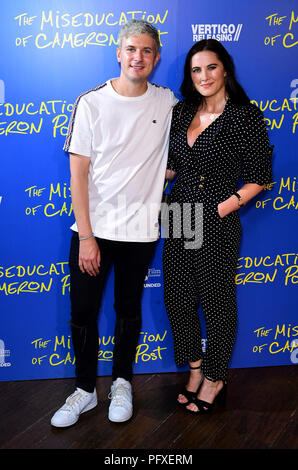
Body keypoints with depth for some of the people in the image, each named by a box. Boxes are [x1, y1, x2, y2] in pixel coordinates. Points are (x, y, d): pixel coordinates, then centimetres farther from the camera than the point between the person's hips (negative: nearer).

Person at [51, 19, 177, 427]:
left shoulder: (167, 102, 4)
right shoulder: (91, 102, -3)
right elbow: (78, 173, -6)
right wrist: (86, 236, -11)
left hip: (140, 230, 1)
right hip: (92, 228, -1)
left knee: (129, 312, 14)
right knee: (82, 313, 6)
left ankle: (122, 384, 35)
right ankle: (85, 389, 27)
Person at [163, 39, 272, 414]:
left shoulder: (245, 116, -9)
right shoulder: (182, 112, 8)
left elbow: (258, 177, -9)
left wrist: (221, 209, -15)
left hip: (217, 224, -6)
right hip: (179, 218, 6)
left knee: (216, 299, 8)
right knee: (177, 296, 12)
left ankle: (215, 378, 30)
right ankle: (195, 369, 34)